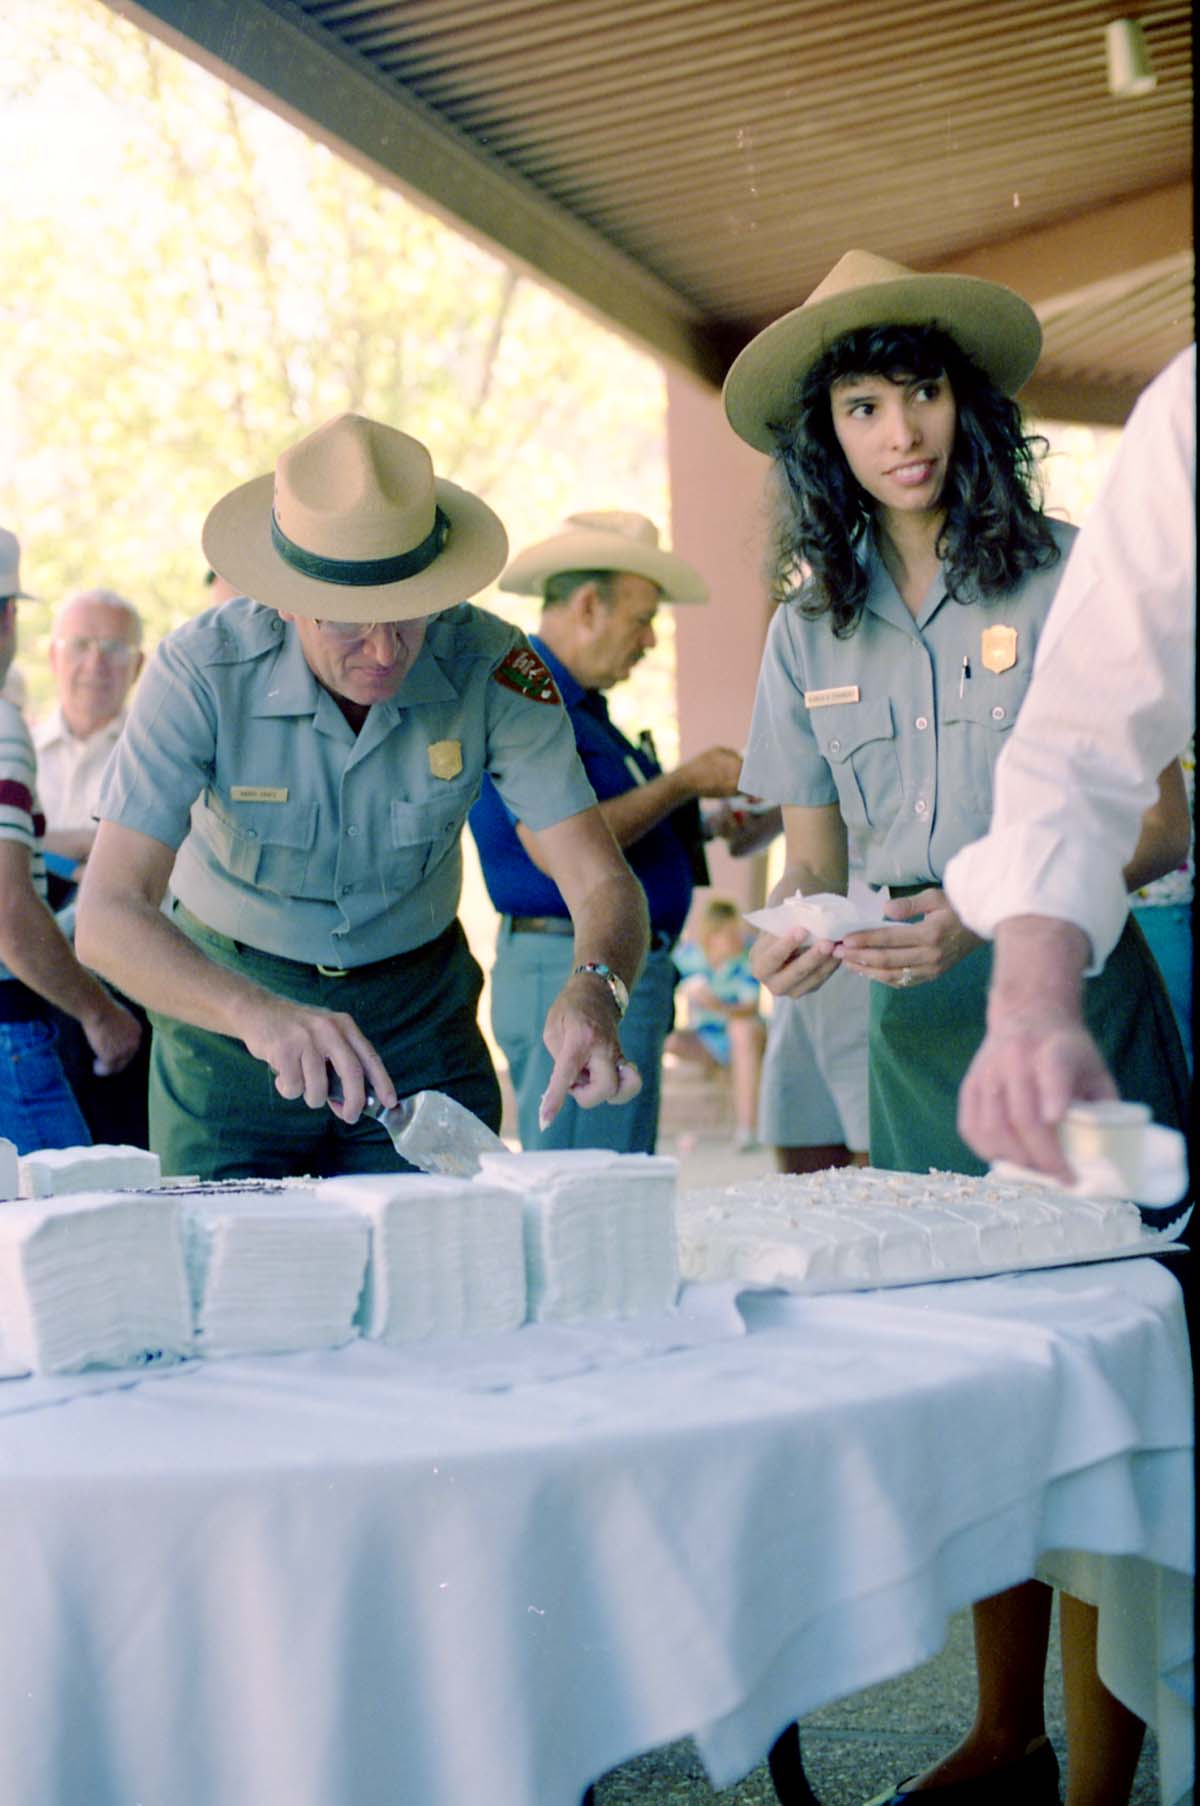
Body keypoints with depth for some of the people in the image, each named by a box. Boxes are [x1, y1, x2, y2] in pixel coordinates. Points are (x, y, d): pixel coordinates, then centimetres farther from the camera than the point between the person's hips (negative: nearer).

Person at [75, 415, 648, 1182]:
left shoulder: (490, 666, -20)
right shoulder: (202, 672, -24)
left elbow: (602, 880, -21)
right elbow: (108, 915, -31)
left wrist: (594, 993, -44)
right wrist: (256, 1014, -49)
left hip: (421, 1013, 1)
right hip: (227, 1000, -1)